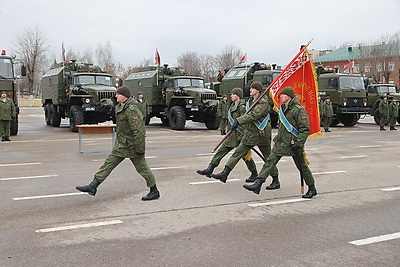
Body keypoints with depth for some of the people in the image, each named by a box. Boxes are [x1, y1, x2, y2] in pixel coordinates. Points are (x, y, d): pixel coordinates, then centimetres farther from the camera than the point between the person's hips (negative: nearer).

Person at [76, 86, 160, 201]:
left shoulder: (131, 109, -21)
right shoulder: (120, 107, 11)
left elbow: (139, 130, -25)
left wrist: (140, 148, -25)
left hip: (131, 145, -10)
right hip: (121, 144, 10)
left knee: (142, 168, 1)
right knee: (108, 163, 7)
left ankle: (154, 191, 15)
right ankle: (93, 186, 10)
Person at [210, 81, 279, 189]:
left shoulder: (264, 102, -14)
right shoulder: (250, 100, 13)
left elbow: (254, 115, -26)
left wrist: (238, 121, -29)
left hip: (261, 134, -8)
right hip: (250, 133, 8)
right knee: (238, 153, 1)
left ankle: (276, 181, 14)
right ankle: (225, 174, 0)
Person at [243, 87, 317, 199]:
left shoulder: (299, 110, -14)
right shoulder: (283, 108, 12)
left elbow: (305, 129, -17)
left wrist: (298, 143, -21)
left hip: (293, 143, -7)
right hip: (280, 143, 7)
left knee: (302, 166, 5)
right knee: (270, 162, -3)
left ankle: (312, 189, 22)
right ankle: (258, 184, -7)